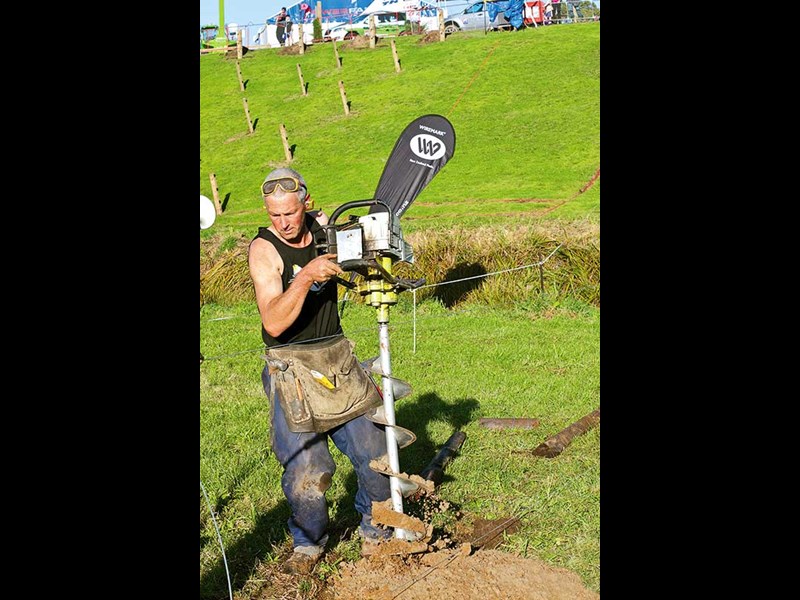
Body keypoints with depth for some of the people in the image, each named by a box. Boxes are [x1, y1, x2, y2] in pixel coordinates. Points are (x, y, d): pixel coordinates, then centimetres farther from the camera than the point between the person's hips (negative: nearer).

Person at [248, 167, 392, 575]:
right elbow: (274, 323, -23)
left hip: (338, 359, 5)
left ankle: (375, 530, 28)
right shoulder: (264, 248, -13)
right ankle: (308, 543, 20)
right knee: (305, 468, -7)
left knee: (374, 452, 4)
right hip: (291, 369, -4)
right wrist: (306, 277, -33)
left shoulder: (323, 228, 1)